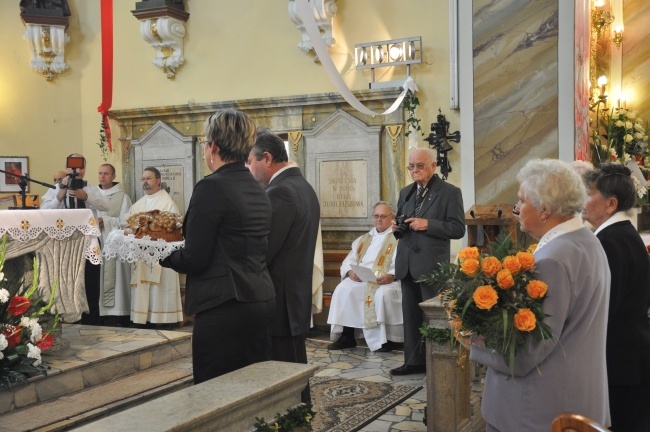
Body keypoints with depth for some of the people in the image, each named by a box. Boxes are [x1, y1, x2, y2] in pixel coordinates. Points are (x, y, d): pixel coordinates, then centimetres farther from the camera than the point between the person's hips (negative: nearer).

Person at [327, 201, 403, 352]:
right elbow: (348, 261, 17)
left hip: (387, 281, -4)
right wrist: (350, 271, -7)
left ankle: (386, 338, -20)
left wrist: (391, 275, -27)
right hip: (359, 279, 5)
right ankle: (346, 336, -16)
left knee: (382, 294, -36)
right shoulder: (363, 240, 24)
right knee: (343, 289, -23)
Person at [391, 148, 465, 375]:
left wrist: (427, 224, -20)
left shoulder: (450, 192, -6)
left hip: (432, 265, -6)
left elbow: (458, 229, -11)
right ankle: (414, 360, 22)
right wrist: (396, 227, -1)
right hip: (407, 264, 6)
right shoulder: (406, 192, 14)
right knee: (410, 316, 12)